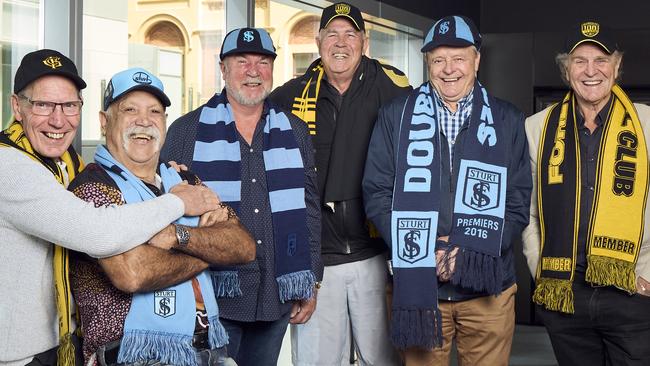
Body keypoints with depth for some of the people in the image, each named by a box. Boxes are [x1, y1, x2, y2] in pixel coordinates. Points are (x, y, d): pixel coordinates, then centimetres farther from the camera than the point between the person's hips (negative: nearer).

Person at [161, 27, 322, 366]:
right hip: (212, 294, -3)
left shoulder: (295, 132, 11)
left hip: (277, 297, 3)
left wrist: (310, 282, 9)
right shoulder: (186, 131, 1)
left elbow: (309, 209, 13)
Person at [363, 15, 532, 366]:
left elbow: (518, 202, 4)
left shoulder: (507, 120, 7)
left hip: (487, 286, 1)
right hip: (416, 286, -1)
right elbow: (377, 193, 1)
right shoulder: (396, 116, 5)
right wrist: (423, 250, -11)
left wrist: (471, 251, -11)